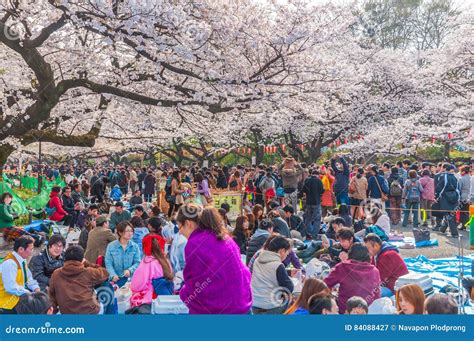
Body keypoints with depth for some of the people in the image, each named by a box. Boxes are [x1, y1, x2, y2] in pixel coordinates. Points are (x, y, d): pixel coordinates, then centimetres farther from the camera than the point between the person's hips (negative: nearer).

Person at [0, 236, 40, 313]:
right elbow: (11, 288, -28)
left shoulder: (22, 260, 5)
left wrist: (36, 288, -3)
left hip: (18, 297, 9)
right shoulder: (10, 263, -22)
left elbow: (29, 278, 15)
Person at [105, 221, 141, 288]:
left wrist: (130, 270, -18)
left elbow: (137, 262, 1)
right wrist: (113, 275, -16)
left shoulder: (135, 246, 6)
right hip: (116, 279, 0)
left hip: (130, 278, 0)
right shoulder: (111, 246, 4)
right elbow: (108, 263, -1)